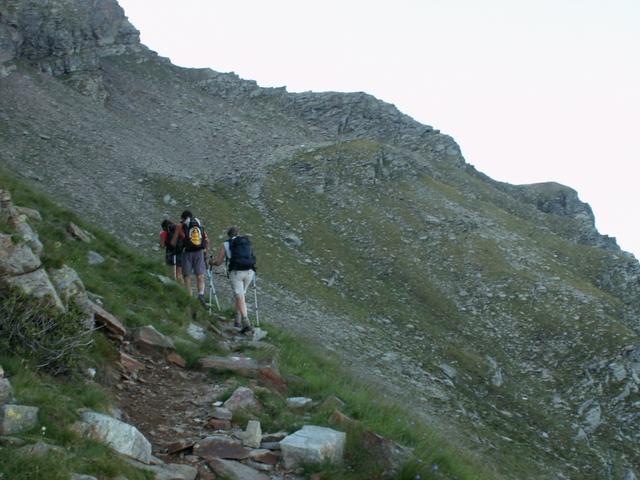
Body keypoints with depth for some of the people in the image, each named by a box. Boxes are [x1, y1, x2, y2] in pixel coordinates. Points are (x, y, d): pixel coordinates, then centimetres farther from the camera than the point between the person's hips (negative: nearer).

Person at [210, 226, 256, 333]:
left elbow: (218, 262, 11)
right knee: (241, 294, 23)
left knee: (240, 298, -7)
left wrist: (212, 261, 34)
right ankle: (238, 320, 22)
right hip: (249, 271, 4)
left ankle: (246, 324, -21)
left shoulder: (225, 244, 11)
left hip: (236, 272, -4)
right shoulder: (247, 242, 21)